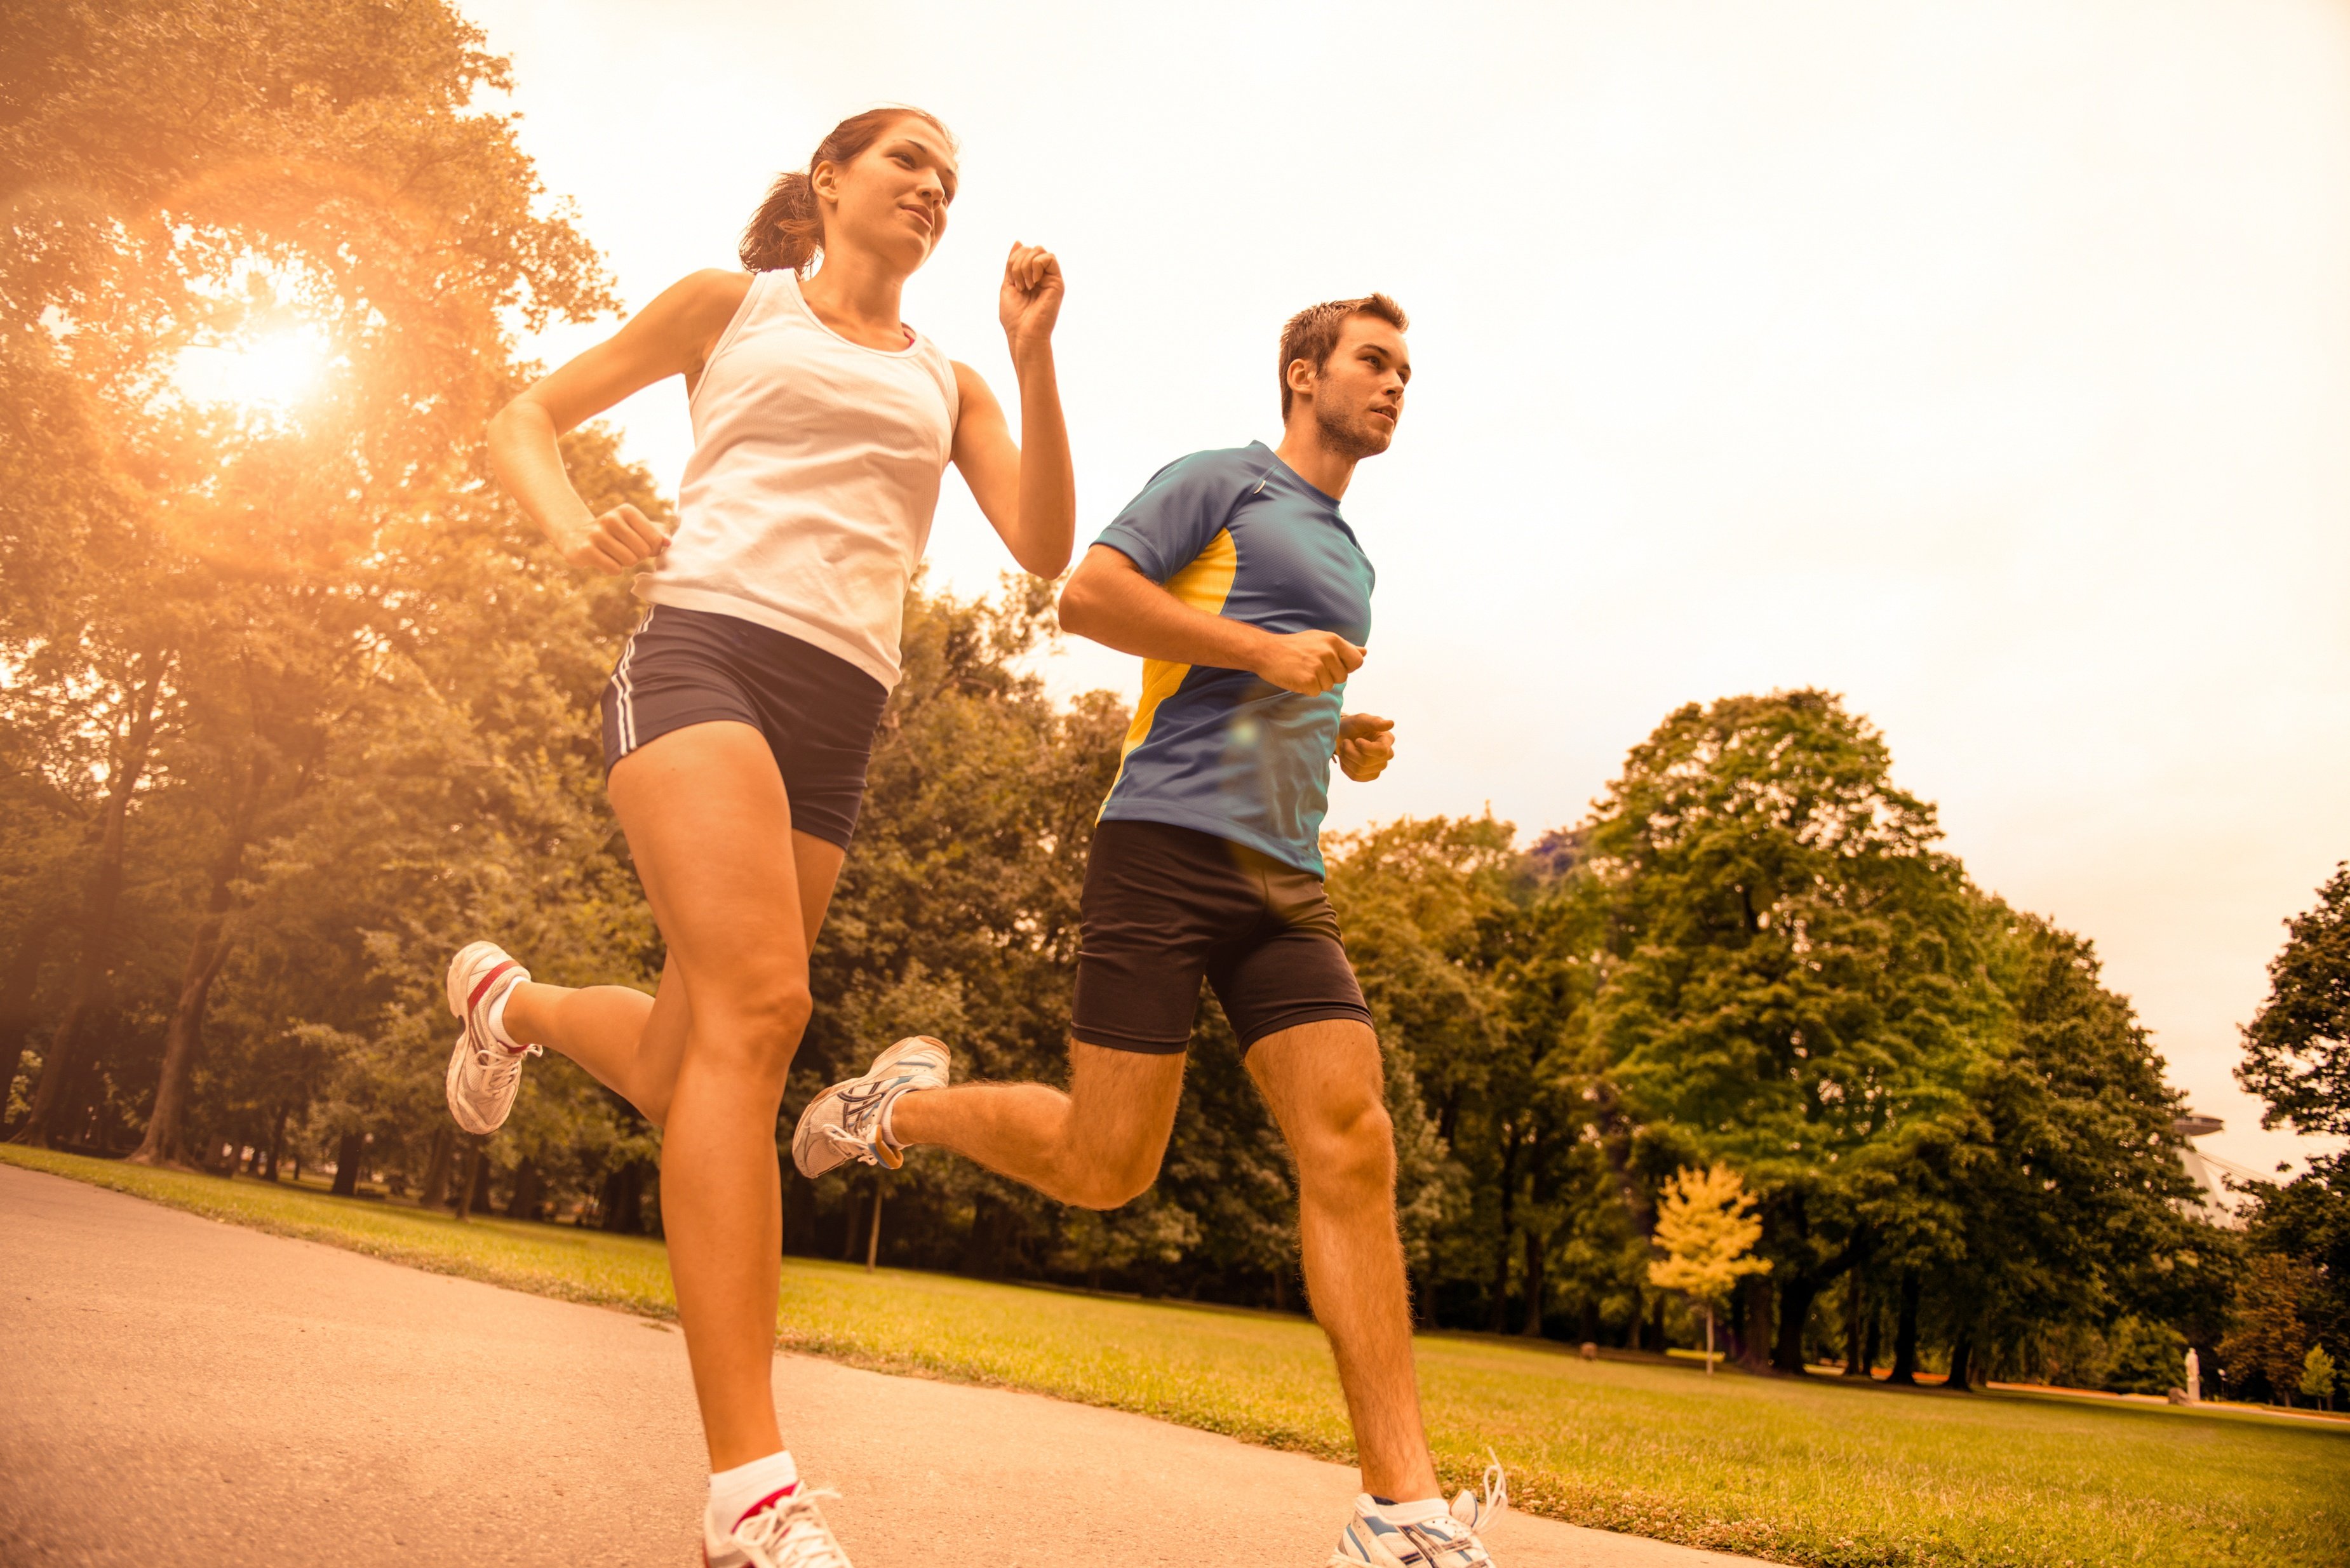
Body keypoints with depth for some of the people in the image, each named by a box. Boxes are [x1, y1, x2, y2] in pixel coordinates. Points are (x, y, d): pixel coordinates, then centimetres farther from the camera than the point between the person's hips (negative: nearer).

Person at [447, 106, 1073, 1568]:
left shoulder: (946, 381, 23)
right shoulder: (730, 303, 16)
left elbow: (1046, 546, 8)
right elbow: (525, 421, 18)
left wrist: (1036, 351, 1)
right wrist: (573, 523, -4)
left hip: (837, 716, 5)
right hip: (705, 647, -5)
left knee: (683, 1066, 6)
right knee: (760, 1005, -26)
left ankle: (513, 999, 42)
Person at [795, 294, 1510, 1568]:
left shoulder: (1350, 559, 29)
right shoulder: (1221, 482, 6)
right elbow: (1085, 597, -8)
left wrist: (1349, 745, 16)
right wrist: (1264, 649, -10)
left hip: (1286, 880, 7)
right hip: (1169, 843, -6)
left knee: (1351, 1148, -10)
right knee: (1105, 1166, -6)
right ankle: (906, 1104, 23)